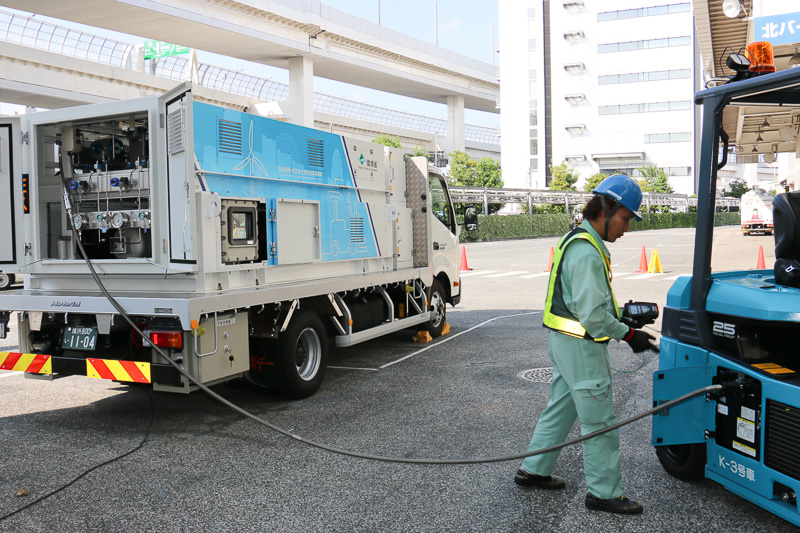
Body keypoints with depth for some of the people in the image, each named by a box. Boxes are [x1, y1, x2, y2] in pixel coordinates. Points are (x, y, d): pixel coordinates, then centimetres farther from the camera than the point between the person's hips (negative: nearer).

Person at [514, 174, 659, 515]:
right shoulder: (587, 251, -22)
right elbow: (592, 315, -26)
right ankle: (604, 493, 13)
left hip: (566, 342, 11)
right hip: (581, 346, -11)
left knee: (560, 408, 20)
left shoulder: (580, 241, 13)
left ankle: (533, 471, 31)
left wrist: (624, 315, 11)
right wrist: (629, 335, -17)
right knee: (599, 422, 1)